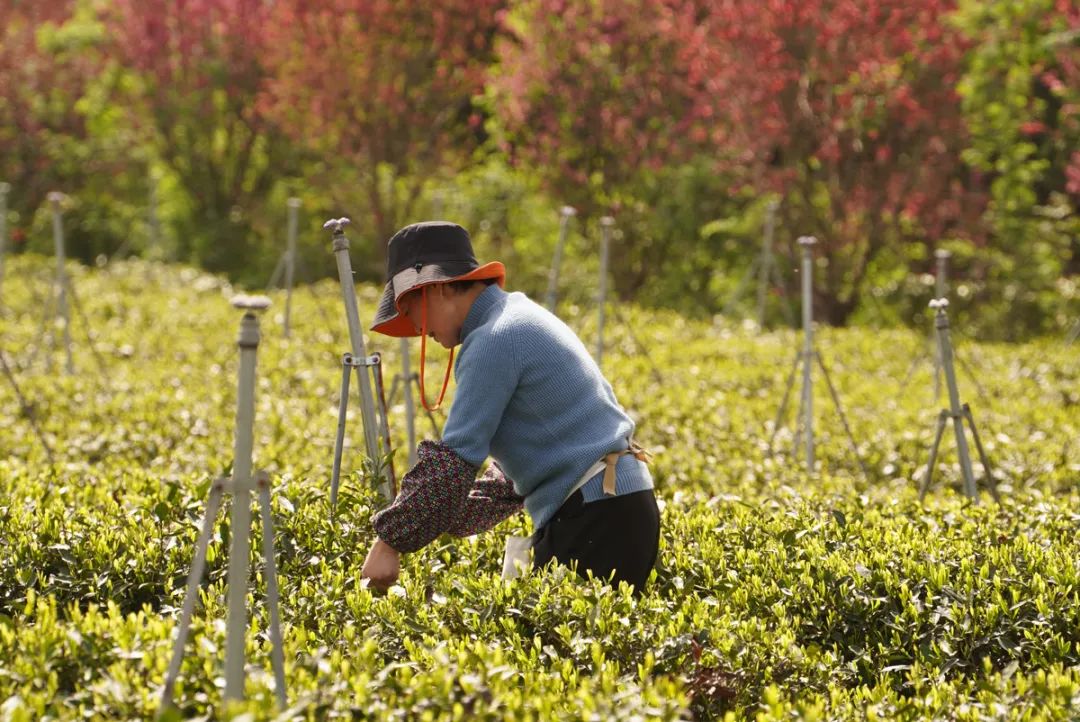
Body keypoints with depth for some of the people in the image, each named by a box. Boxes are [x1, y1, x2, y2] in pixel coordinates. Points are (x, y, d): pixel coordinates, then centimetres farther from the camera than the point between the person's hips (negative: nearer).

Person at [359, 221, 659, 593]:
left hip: (594, 519, -10)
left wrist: (391, 540, -11)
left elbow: (455, 458, -16)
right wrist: (450, 518, 22)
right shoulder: (522, 318, 19)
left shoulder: (494, 341, -12)